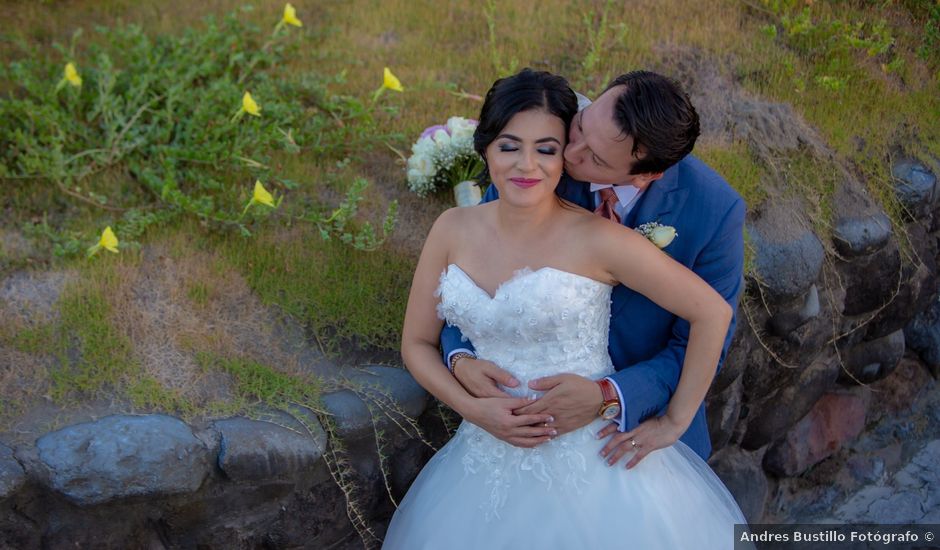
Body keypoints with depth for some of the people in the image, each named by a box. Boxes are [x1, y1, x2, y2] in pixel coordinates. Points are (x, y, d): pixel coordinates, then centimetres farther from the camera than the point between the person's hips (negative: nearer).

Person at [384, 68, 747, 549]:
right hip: (490, 466, 4)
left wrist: (673, 423, -7)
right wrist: (473, 409, -11)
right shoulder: (453, 230, -3)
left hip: (591, 467, -3)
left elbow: (712, 313, -12)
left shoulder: (597, 239, -16)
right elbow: (417, 343, 4)